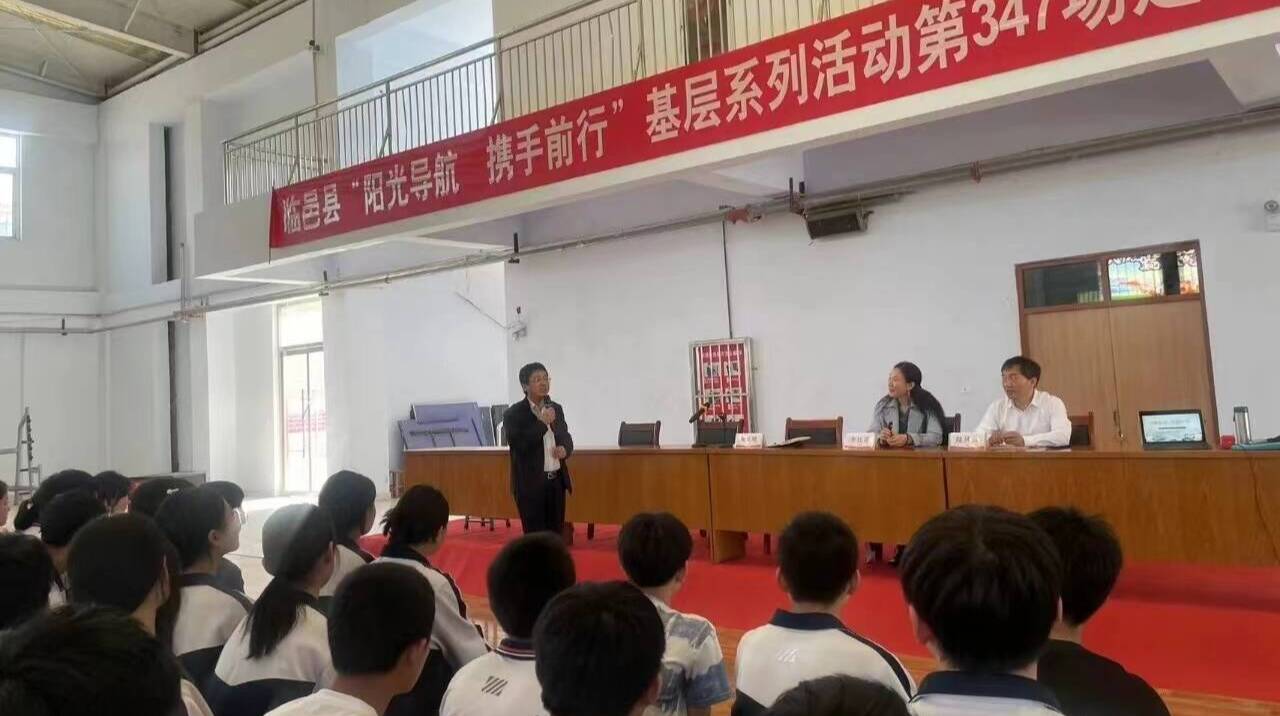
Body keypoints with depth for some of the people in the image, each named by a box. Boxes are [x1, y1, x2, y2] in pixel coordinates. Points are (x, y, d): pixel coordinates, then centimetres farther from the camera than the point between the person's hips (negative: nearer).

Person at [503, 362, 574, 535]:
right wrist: (542, 423, -19)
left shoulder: (556, 408, 10)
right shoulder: (513, 414, -8)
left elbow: (566, 437, 20)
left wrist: (565, 449, -3)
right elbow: (518, 445, -20)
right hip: (530, 483, -6)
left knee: (557, 534, 10)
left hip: (556, 480, 6)